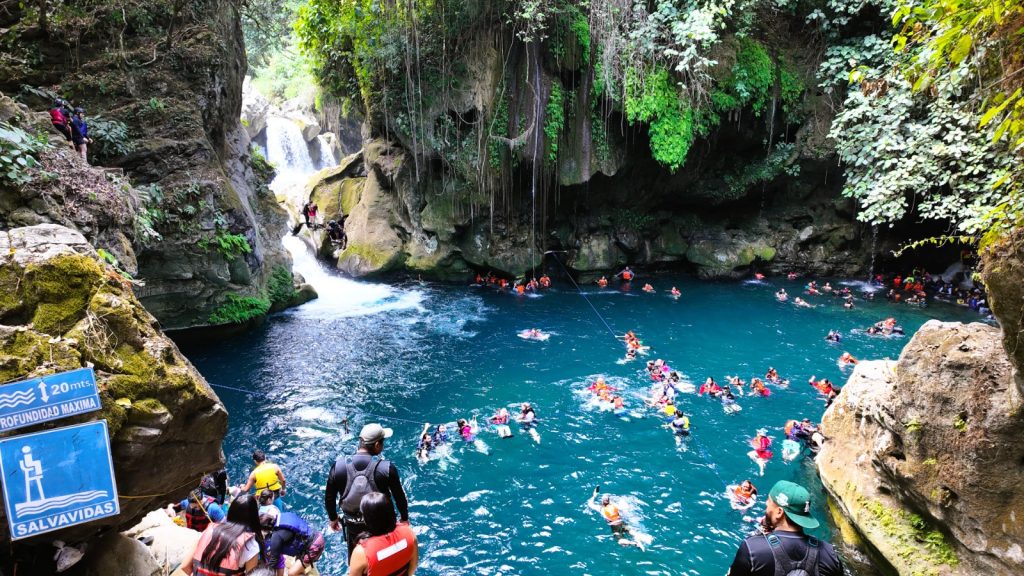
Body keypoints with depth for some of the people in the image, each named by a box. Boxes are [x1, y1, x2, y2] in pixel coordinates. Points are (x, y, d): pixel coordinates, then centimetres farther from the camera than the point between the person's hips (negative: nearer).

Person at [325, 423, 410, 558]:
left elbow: (329, 497, -5)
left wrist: (333, 518, 13)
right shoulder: (386, 468, -23)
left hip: (353, 525, 2)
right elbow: (399, 497, -12)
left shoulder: (339, 466, -17)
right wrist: (404, 518, 6)